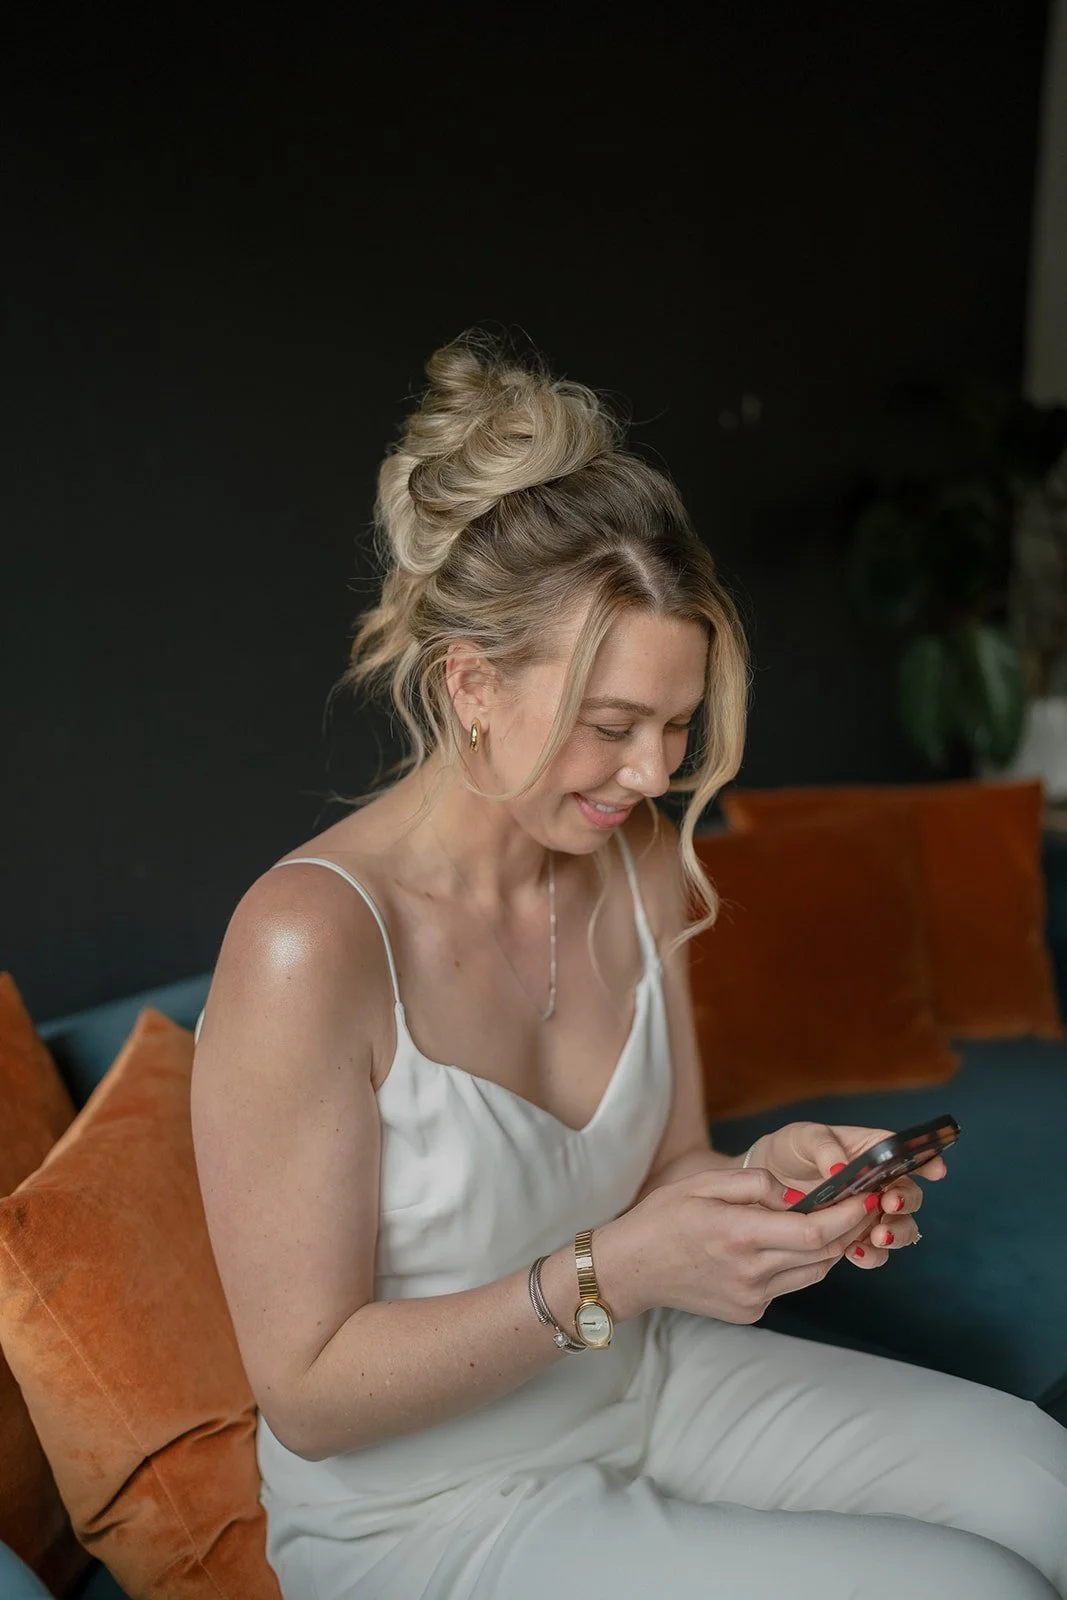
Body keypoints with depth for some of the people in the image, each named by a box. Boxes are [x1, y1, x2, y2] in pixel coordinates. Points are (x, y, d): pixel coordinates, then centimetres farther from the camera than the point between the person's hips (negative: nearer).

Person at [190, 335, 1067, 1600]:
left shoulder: (641, 863, -6)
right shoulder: (308, 940, -28)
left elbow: (661, 1170, 6)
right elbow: (307, 1393, -21)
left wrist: (771, 1173, -16)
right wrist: (611, 1276, -30)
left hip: (645, 1383, 6)